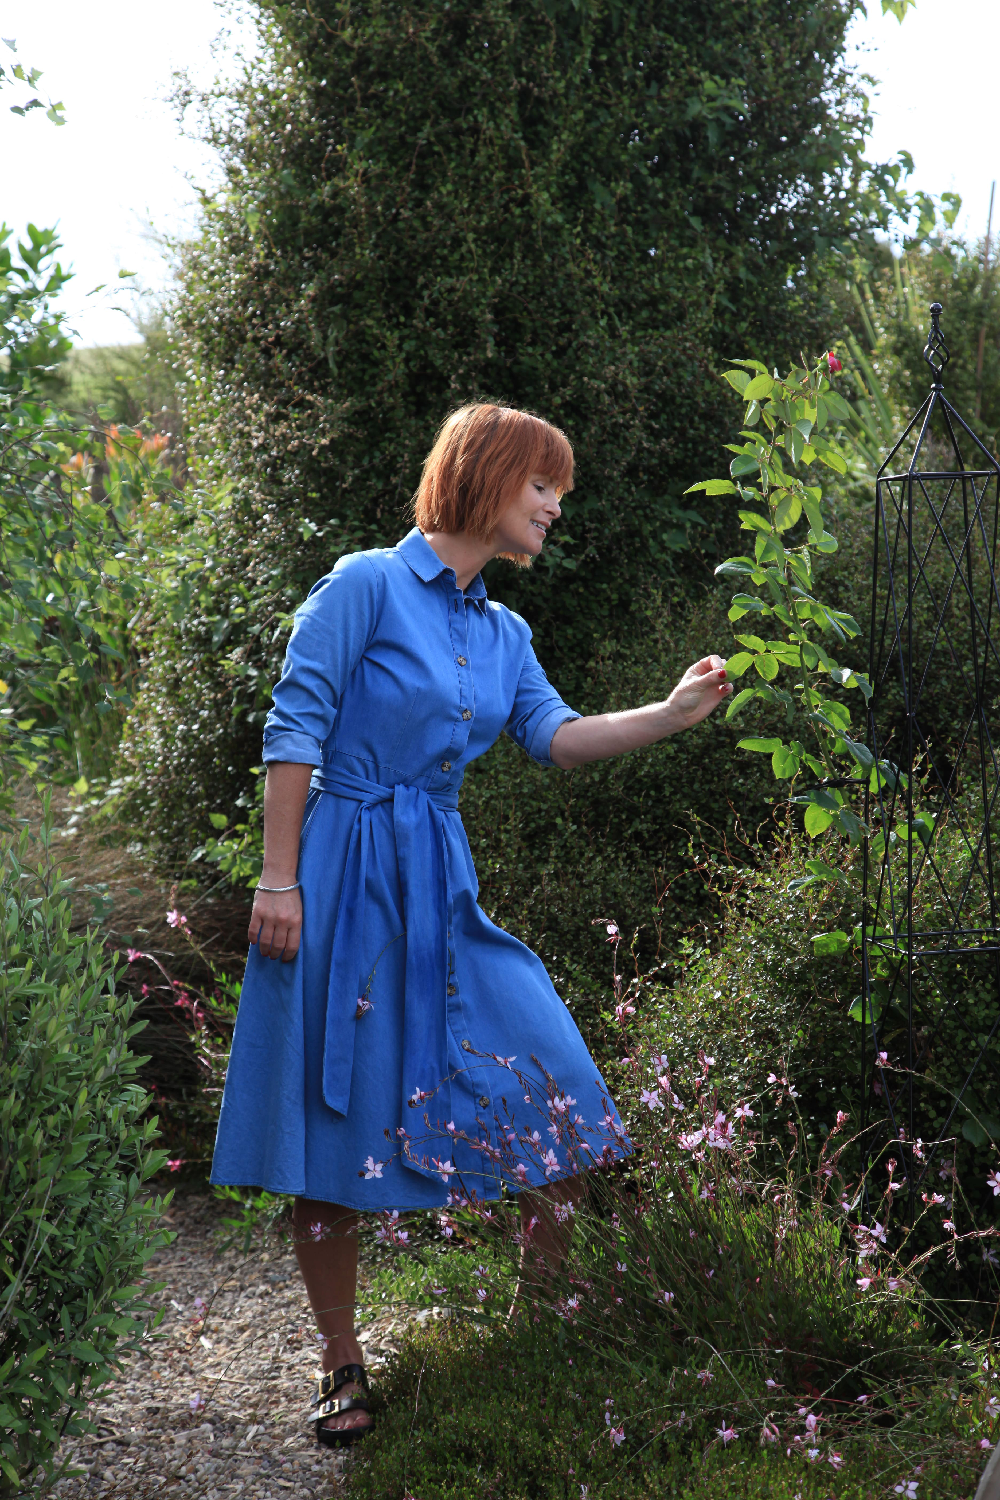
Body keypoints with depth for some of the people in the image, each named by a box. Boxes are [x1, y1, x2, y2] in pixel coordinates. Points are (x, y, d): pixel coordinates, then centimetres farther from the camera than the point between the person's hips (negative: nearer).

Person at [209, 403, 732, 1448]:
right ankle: (342, 1367, 13)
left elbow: (555, 736, 4)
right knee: (335, 1122, 1)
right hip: (344, 878, -7)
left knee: (552, 1093, -2)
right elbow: (295, 730, -10)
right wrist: (278, 879, -14)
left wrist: (672, 713, -10)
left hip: (441, 889, 7)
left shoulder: (502, 633, 14)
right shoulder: (367, 585, -7)